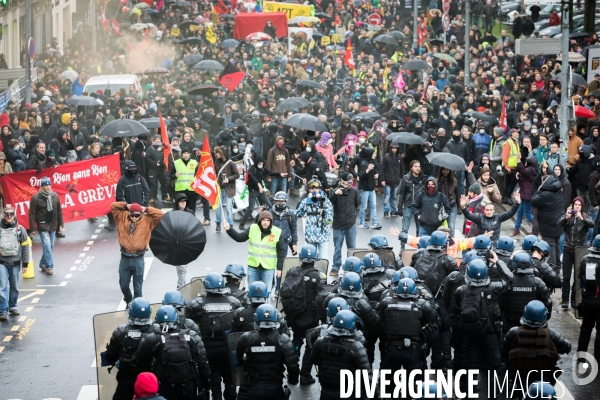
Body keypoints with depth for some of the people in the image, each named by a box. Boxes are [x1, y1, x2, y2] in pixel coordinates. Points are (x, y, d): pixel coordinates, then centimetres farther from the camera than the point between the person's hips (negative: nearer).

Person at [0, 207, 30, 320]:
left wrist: (25, 264, 2)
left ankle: (12, 307, 28)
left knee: (14, 287, 12)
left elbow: (25, 247, 4)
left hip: (15, 263, 1)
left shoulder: (20, 229, 0)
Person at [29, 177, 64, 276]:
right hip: (43, 226, -4)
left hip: (53, 226, 4)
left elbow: (59, 211, 8)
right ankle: (49, 266, -4)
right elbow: (32, 214, -7)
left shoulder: (55, 196, 1)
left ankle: (43, 264, 26)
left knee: (50, 246, 11)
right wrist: (33, 228, -8)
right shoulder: (36, 198, -11)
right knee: (47, 246, -10)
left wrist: (61, 225, 7)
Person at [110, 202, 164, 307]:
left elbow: (159, 214, -8)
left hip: (138, 259, -2)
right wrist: (126, 206, 4)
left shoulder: (147, 221, 0)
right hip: (125, 259, 2)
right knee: (123, 285, 14)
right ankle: (128, 301, 41)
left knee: (137, 288, 5)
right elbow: (113, 206, 4)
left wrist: (145, 209, -2)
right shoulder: (122, 218, 4)